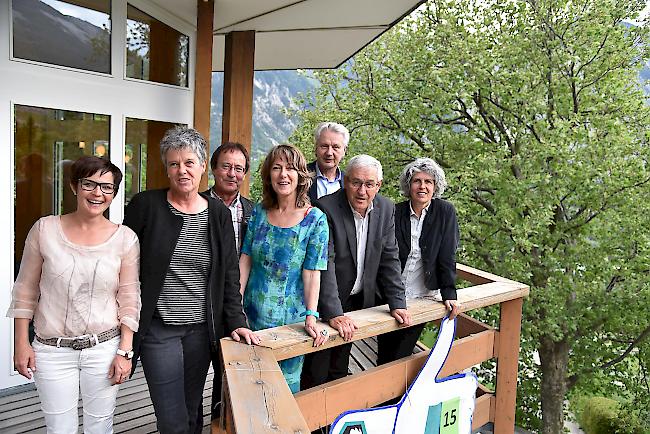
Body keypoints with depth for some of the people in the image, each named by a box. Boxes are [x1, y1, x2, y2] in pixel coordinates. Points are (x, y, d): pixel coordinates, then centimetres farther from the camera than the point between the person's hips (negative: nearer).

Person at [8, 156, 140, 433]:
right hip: (51, 350, 0)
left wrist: (125, 352, -4)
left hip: (104, 348, 0)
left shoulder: (125, 238, -6)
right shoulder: (45, 229, -5)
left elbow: (129, 299, -2)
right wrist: (21, 343, 3)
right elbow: (25, 290, 3)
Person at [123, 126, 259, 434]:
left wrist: (236, 322, -1)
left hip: (202, 328, 3)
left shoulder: (218, 213, 2)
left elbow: (229, 273, 5)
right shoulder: (145, 205, -6)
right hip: (158, 328, -3)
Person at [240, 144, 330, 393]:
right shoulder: (259, 212, 0)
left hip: (291, 317, -3)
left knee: (287, 379, 11)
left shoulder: (315, 219, -10)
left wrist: (311, 317, -16)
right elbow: (245, 260, 0)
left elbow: (312, 273, -12)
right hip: (254, 314, 3)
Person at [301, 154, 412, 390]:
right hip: (325, 304, -5)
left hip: (359, 301, 5)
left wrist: (397, 303, -3)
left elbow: (389, 259, 1)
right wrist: (333, 313, -29)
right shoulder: (326, 208, -21)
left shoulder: (386, 209, -4)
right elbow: (324, 264, -26)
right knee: (316, 375, 7)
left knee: (340, 370, 21)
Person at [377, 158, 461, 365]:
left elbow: (447, 256, -5)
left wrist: (449, 294, -10)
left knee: (400, 357, 2)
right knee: (383, 358, 10)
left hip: (423, 295, -1)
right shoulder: (395, 212, -4)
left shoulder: (445, 212, -5)